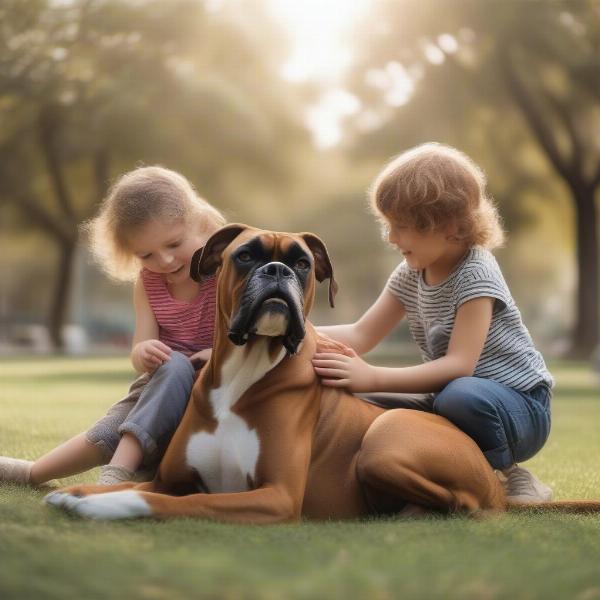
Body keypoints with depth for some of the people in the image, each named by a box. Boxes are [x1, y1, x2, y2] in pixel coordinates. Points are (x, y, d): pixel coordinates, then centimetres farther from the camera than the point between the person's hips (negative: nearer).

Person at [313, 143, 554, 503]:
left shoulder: (475, 274, -20)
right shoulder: (411, 275, 4)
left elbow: (459, 365, -29)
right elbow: (361, 335, 1)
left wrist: (373, 378, -35)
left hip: (519, 407, -7)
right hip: (449, 397, 8)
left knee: (461, 396, -40)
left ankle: (505, 474, -10)